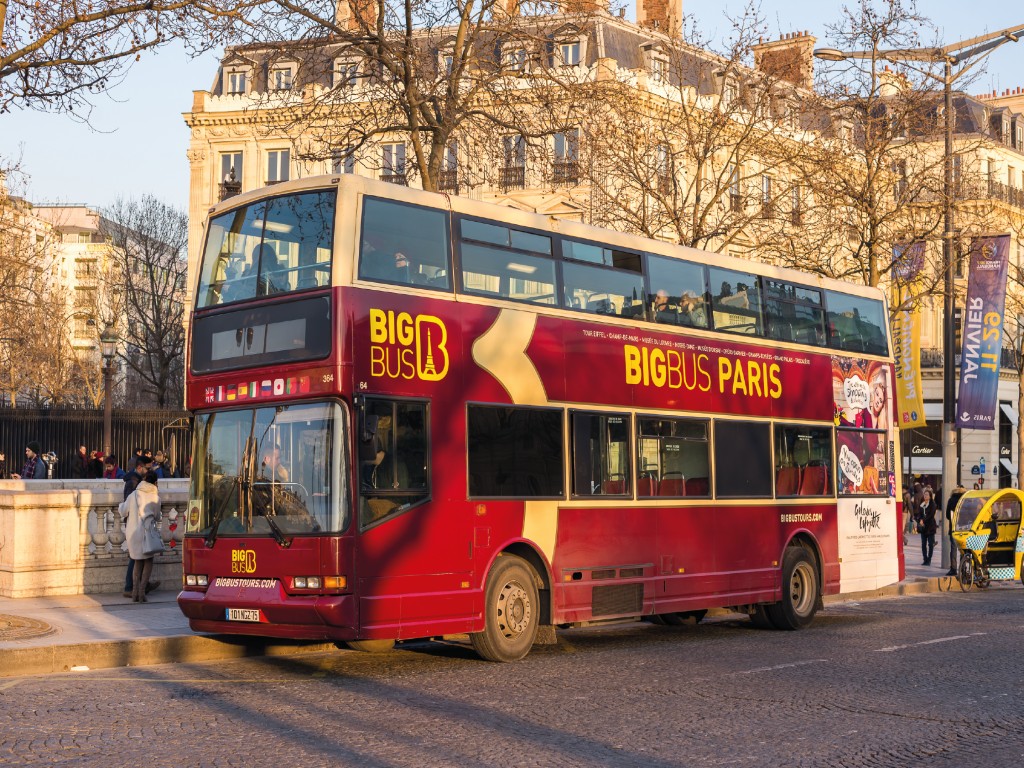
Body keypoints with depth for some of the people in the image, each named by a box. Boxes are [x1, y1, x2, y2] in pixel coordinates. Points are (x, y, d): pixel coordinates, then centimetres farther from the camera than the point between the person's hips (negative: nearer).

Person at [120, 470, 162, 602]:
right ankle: (142, 589, -5)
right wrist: (159, 517, 33)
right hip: (147, 531, -2)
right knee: (148, 561, 11)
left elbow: (123, 512, 10)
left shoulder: (133, 495, 0)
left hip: (133, 531, 2)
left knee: (137, 561, 15)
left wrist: (121, 504, 31)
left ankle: (135, 591, 6)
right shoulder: (156, 497, -1)